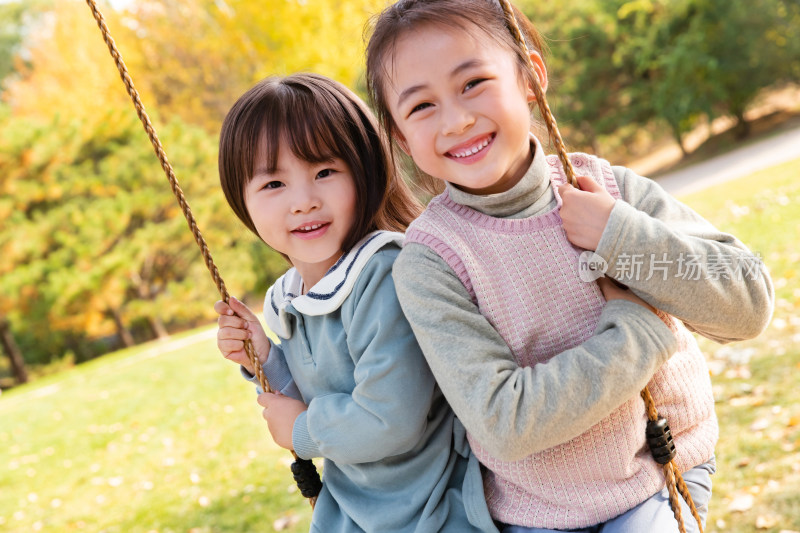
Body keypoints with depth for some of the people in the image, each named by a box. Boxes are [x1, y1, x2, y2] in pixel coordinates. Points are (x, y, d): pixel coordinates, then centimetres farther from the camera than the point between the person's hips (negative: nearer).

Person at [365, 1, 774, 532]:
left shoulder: (608, 189, -10)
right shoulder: (429, 261, -19)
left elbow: (750, 305, -10)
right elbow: (503, 423, -26)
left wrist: (619, 235, -22)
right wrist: (643, 328, -21)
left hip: (667, 479, 2)